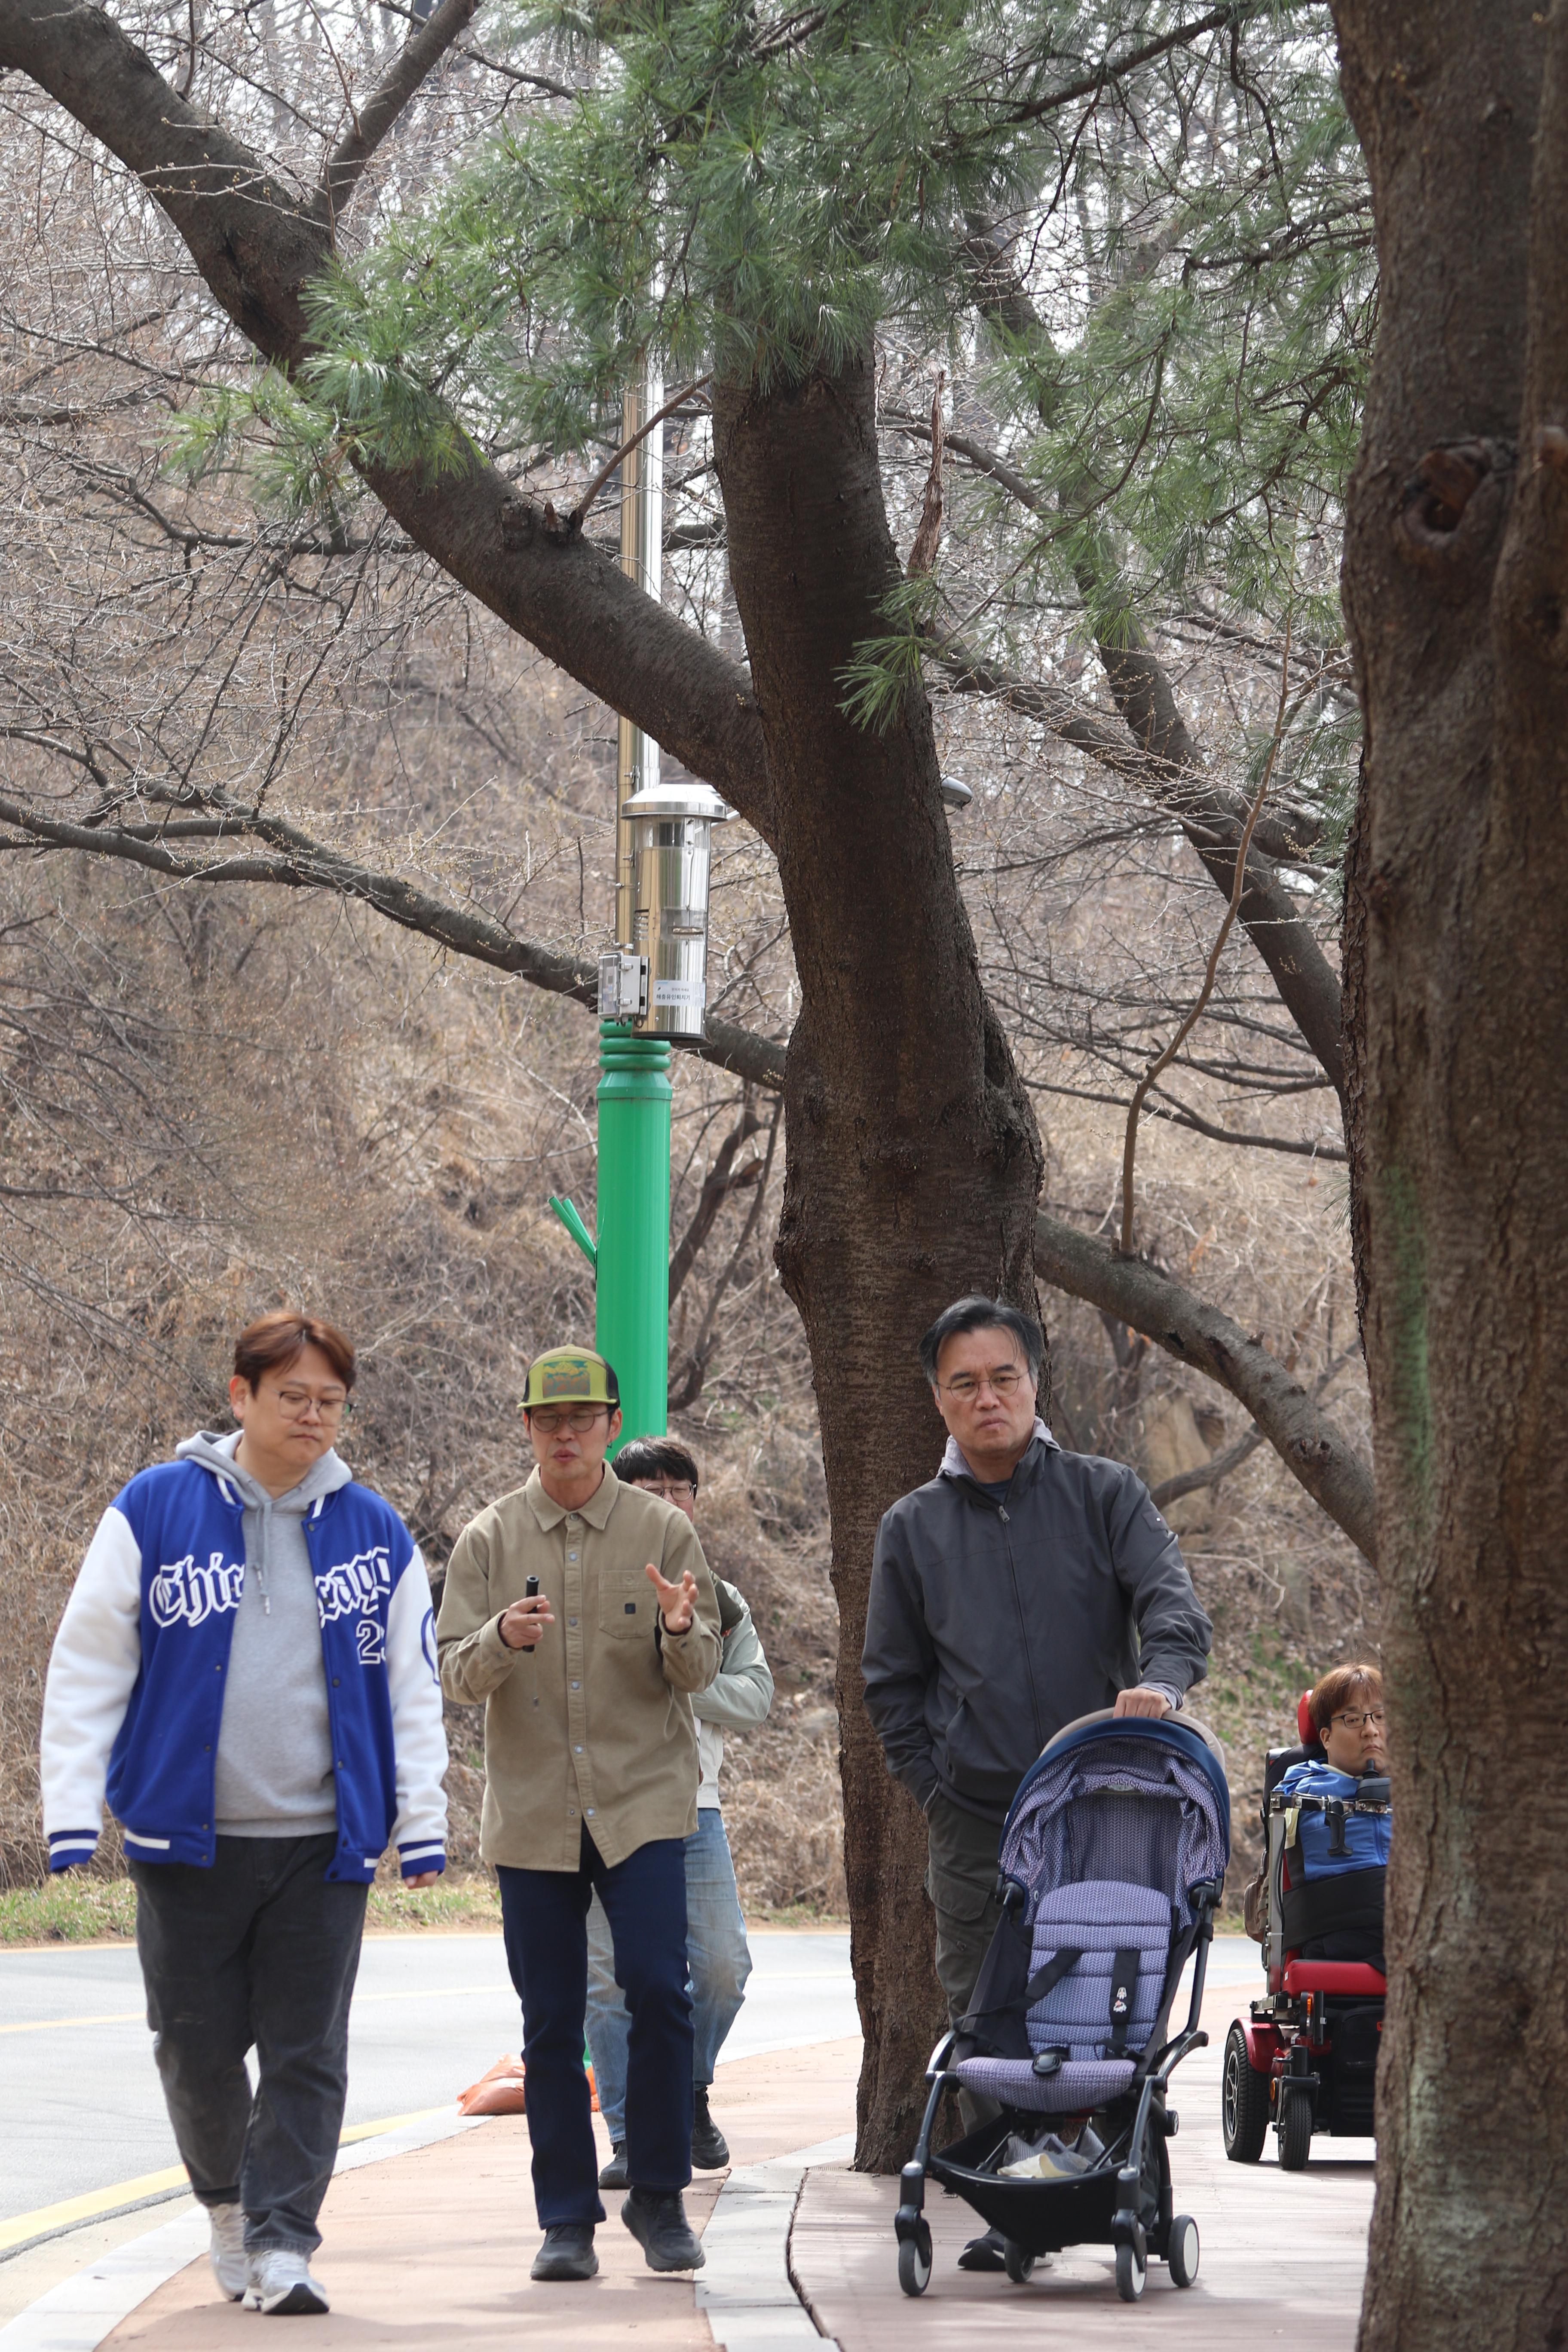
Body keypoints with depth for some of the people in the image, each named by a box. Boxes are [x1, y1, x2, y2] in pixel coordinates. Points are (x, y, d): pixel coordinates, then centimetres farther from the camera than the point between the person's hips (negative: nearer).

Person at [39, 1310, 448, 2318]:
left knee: (308, 2053, -4)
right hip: (189, 1838, -1)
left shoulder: (375, 1532, 7)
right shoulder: (155, 1512, 0)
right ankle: (228, 2199, 29)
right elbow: (88, 1669, 1)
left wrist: (422, 1824, 5)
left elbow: (413, 1691, 12)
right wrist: (73, 1818, -5)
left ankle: (282, 2243, -1)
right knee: (199, 2046, 6)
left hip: (325, 1845, 1)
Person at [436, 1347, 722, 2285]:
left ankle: (660, 2199, 2)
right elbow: (455, 1673, 0)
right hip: (532, 1811, 1)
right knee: (552, 2023, 2)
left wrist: (681, 1628, -21)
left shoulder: (663, 1530, 3)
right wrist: (503, 1638, -21)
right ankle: (568, 2220, 9)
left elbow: (700, 1672, 2)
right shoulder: (490, 1539, 5)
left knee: (660, 1990, -12)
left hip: (644, 1800, -1)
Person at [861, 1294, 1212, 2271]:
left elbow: (1172, 1599, -9)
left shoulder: (1104, 1494, 5)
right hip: (975, 1824, 2)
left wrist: (1161, 1679, -30)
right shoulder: (913, 1529, 11)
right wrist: (935, 1787, 4)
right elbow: (892, 1682, 16)